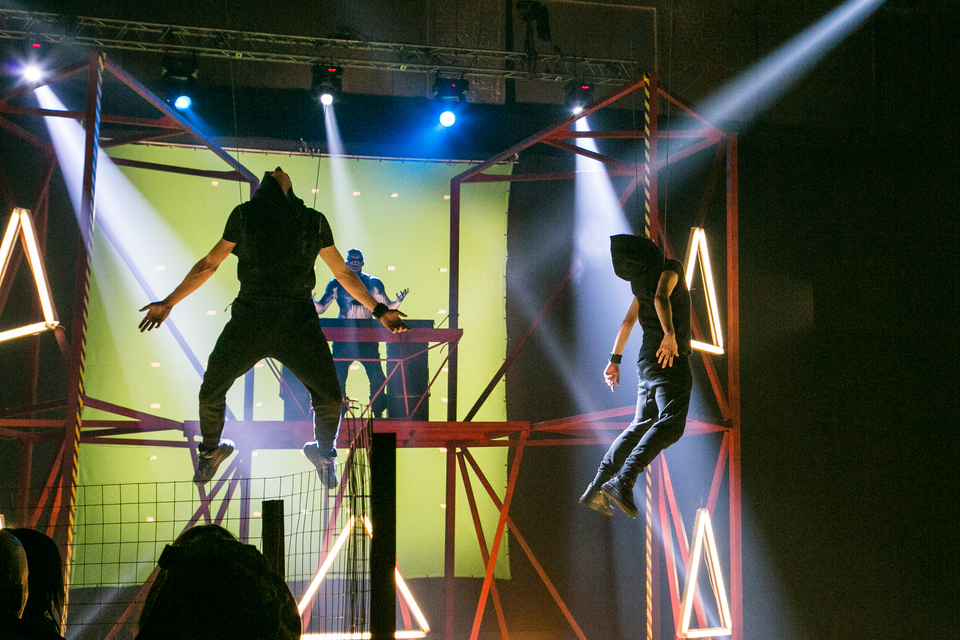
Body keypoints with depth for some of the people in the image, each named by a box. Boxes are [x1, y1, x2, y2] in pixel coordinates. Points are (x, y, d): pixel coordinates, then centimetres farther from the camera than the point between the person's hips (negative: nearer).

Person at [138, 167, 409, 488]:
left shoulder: (314, 221, 15)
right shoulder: (245, 214, 13)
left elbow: (343, 272, 21)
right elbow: (208, 265, 17)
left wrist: (379, 310, 17)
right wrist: (168, 302, 15)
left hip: (298, 321, 0)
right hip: (249, 317, 0)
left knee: (330, 398, -9)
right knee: (210, 392, -2)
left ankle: (324, 452, 23)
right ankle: (210, 450, 30)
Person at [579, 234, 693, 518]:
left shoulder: (644, 281, 21)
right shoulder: (670, 268, -4)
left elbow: (628, 320, 27)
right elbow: (661, 297, -24)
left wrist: (615, 359, 33)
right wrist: (670, 334, -33)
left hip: (648, 359, 9)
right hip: (670, 358, -9)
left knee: (642, 425, 13)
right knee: (670, 423, -19)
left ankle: (597, 488, 8)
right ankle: (622, 481, -32)